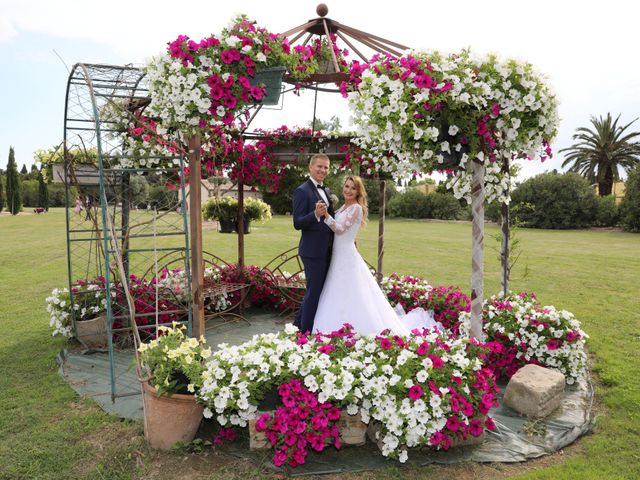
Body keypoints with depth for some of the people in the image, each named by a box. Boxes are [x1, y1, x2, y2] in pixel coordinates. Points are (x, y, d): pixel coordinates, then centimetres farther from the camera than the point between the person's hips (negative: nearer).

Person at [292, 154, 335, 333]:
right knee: (314, 291, -1)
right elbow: (297, 223, -17)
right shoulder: (302, 191, -12)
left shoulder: (327, 191, 13)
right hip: (313, 250, -9)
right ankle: (306, 332, 14)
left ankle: (299, 325, 33)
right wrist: (316, 214, -33)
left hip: (326, 250, 9)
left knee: (319, 290, 18)